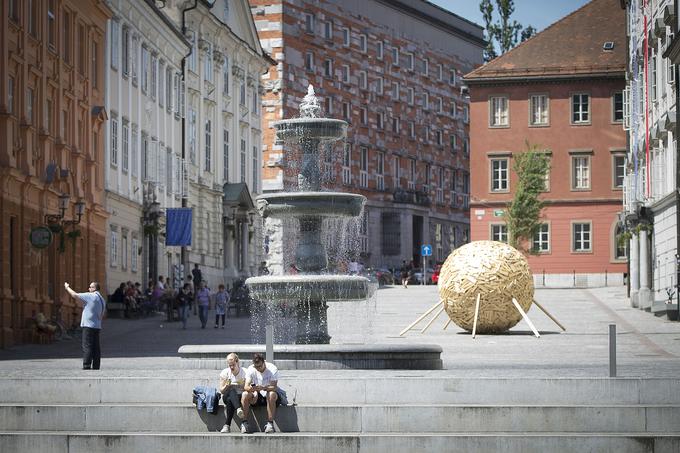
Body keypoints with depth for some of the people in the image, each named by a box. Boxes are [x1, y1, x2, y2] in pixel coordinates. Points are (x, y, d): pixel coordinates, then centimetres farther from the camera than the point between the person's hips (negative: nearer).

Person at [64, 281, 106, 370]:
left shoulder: (90, 296, -10)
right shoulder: (101, 299, 17)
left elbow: (75, 295, -7)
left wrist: (67, 287, 8)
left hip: (89, 326, -9)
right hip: (97, 326, 9)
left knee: (87, 347, -9)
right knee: (96, 347, 8)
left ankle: (86, 366, -13)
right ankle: (96, 366, 7)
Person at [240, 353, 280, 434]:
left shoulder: (272, 369, -15)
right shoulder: (251, 369, -6)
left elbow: (274, 387, -24)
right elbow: (246, 386, -14)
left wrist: (263, 388, -43)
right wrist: (250, 388, -39)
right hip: (257, 397, 3)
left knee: (271, 394, -37)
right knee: (244, 395, -26)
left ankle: (270, 423, -31)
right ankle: (244, 423, -20)